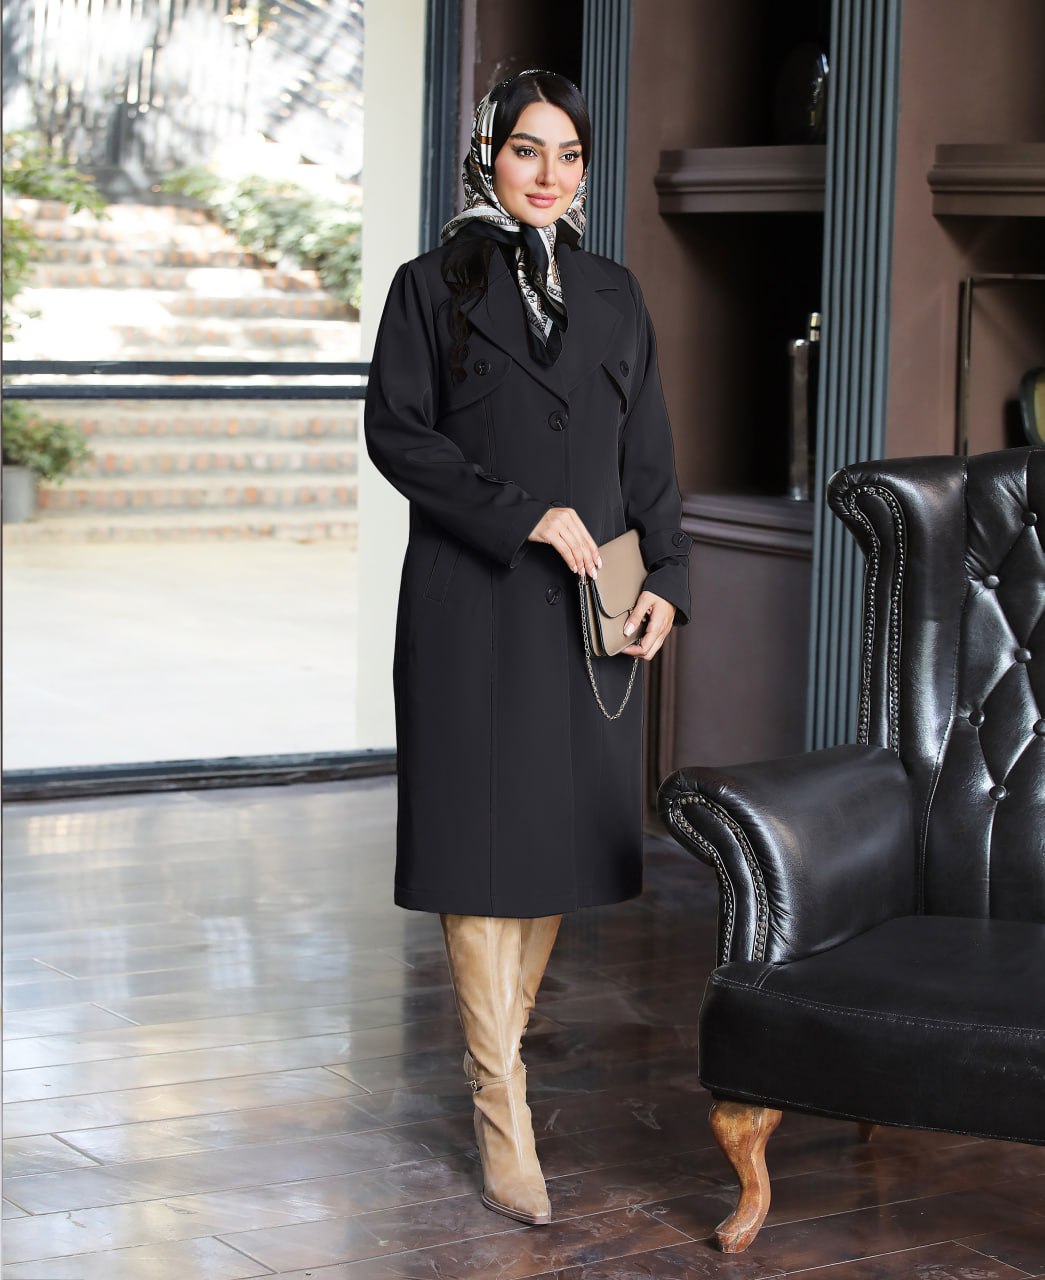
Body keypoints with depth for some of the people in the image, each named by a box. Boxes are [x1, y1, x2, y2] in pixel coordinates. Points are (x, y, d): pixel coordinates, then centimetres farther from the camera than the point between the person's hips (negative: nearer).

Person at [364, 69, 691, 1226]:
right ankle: (502, 1114, -3)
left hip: (588, 610, 4)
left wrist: (664, 579, 1)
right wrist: (524, 517, -14)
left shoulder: (613, 296, 13)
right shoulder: (433, 287, 2)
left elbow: (649, 454, 12)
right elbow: (396, 432, -7)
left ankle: (497, 1038, 26)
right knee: (482, 839, -6)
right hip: (473, 608, -4)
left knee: (561, 832, 6)